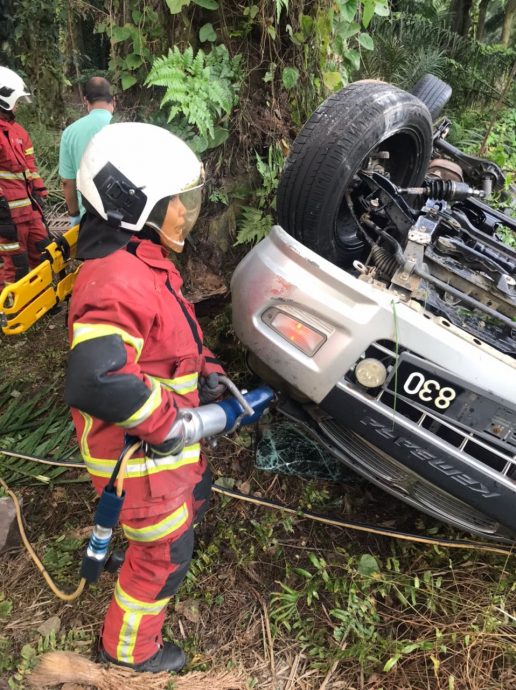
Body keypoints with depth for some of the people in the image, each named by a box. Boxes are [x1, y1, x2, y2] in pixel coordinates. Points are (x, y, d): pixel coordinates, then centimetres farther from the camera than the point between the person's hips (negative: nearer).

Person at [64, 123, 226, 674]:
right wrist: (162, 423, -29)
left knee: (194, 498, 33)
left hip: (169, 438, 10)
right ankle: (129, 648, 40)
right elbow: (96, 380, -42)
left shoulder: (142, 259, 4)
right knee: (163, 554, 13)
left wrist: (206, 369, 1)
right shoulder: (117, 281, -32)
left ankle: (144, 544, 63)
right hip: (139, 453, -9)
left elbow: (174, 333, 16)